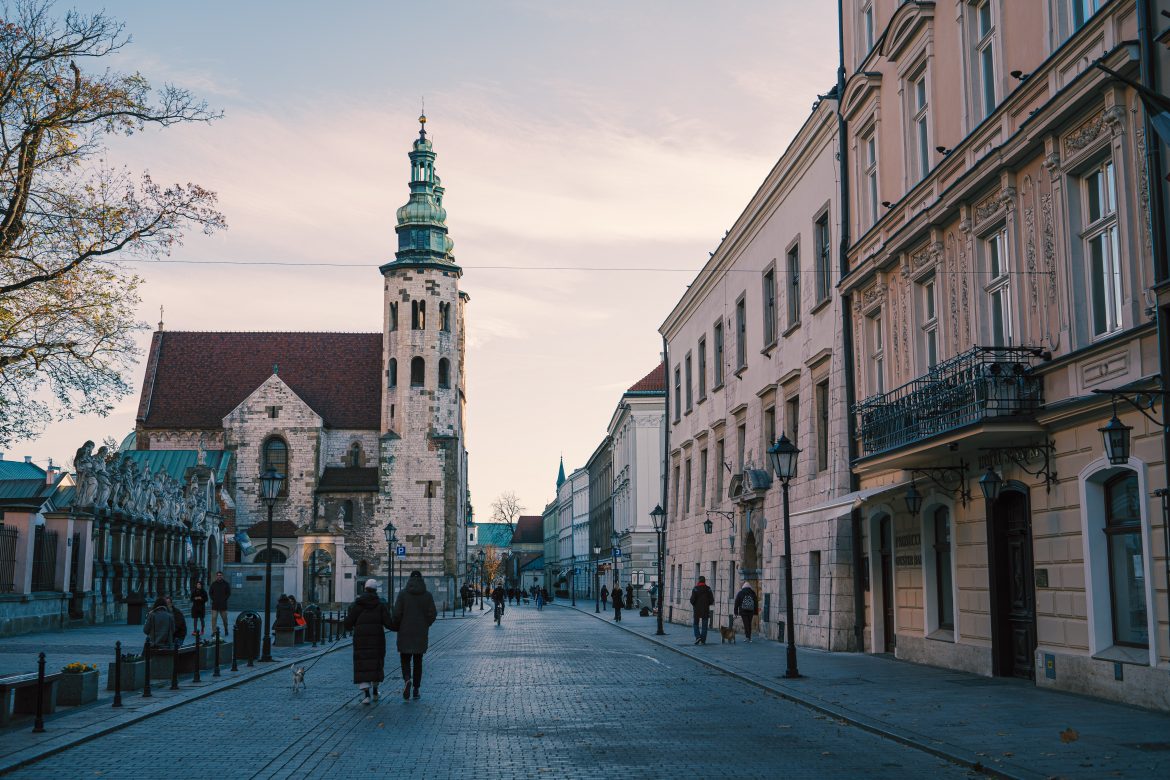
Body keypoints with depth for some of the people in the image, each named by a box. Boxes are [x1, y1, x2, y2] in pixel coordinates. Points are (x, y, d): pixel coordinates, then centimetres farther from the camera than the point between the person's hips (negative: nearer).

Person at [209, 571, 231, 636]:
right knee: (213, 618, -7)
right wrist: (213, 599, 0)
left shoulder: (226, 584, 3)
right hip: (215, 604, 1)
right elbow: (211, 593, 15)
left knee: (224, 618, 6)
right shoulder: (213, 584, 9)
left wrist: (224, 599, -7)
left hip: (223, 604, -1)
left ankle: (226, 630, 25)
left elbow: (229, 593, 4)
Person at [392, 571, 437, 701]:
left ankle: (407, 680, -20)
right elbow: (432, 614, -4)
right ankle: (416, 689, 11)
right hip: (421, 634, 1)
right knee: (418, 661, 12)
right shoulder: (427, 595, -1)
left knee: (405, 660, 8)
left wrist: (398, 627, 8)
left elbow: (397, 613, -10)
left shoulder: (403, 593, -6)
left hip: (405, 633, -1)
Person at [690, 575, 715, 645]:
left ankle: (697, 636, -6)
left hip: (697, 610, -1)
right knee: (704, 625, 6)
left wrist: (694, 605, 8)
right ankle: (703, 640, 3)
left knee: (696, 624, 13)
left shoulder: (695, 589, -8)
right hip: (706, 610, 1)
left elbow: (692, 600, -11)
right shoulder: (708, 589, -1)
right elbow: (712, 600, -1)